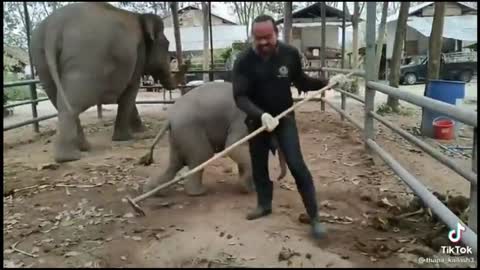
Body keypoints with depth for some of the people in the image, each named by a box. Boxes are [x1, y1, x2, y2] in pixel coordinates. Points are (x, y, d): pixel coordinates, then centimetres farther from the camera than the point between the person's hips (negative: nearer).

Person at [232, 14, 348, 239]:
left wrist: (327, 82, -7)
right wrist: (261, 114, -40)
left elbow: (301, 82, 5)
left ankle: (314, 217, 3)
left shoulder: (290, 54, -11)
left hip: (284, 117, -1)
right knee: (259, 166, 14)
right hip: (257, 119, 1)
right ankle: (264, 205, 37)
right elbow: (240, 97, -23)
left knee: (297, 165, -8)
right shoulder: (244, 61, -17)